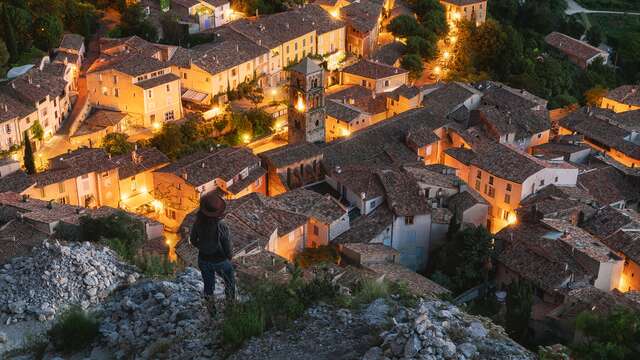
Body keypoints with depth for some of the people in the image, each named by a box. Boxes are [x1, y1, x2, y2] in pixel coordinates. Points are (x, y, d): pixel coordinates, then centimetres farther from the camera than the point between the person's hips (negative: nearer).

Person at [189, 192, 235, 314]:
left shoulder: (198, 222, -21)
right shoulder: (222, 227, -32)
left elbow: (193, 240, -4)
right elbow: (227, 248, -19)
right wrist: (229, 258, 3)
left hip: (203, 259, 3)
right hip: (220, 261, -3)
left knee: (208, 285, 26)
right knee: (230, 281, 29)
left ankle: (211, 309, 43)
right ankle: (231, 303, 48)